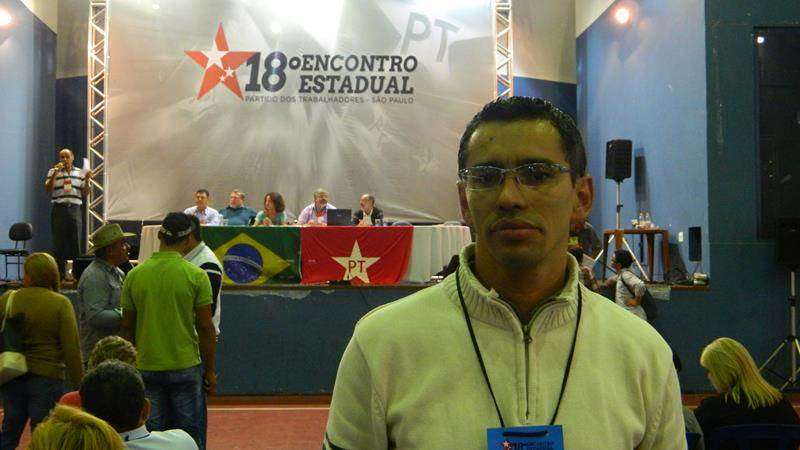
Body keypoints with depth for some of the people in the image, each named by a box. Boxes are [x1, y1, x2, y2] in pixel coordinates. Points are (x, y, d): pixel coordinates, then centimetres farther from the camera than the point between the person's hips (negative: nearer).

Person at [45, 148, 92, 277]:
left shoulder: (80, 173, 11)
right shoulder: (53, 171, 7)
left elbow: (85, 194, 11)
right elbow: (48, 189, -4)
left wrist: (87, 180, -5)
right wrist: (55, 173, -12)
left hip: (75, 209, 1)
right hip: (59, 209, -1)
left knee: (76, 241, 1)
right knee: (59, 242, -1)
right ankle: (60, 272, 5)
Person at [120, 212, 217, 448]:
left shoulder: (135, 275, 0)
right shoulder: (196, 275, -9)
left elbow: (127, 327, 5)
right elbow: (205, 328, -8)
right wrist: (210, 371, 2)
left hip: (146, 367, 2)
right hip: (185, 366, -2)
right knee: (187, 434, 8)